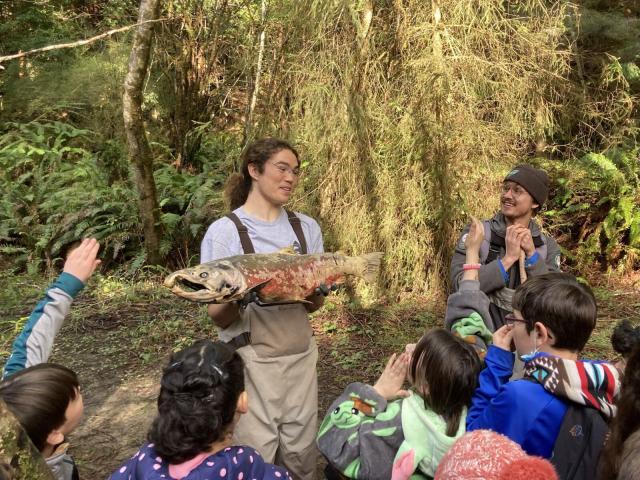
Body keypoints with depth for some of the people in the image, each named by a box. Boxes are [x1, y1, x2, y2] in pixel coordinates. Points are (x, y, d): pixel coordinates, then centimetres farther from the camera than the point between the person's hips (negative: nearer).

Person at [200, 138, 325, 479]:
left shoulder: (306, 227, 4)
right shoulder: (224, 231, -9)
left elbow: (315, 304, 8)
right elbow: (217, 316, -8)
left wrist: (315, 291, -15)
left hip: (300, 353, 4)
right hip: (251, 359, -4)